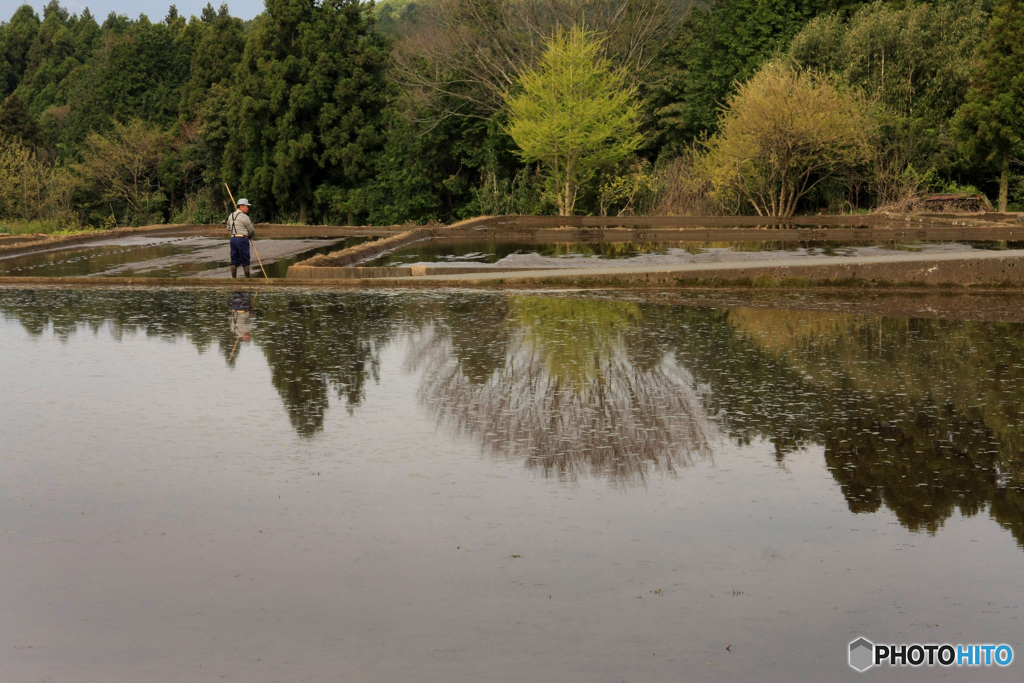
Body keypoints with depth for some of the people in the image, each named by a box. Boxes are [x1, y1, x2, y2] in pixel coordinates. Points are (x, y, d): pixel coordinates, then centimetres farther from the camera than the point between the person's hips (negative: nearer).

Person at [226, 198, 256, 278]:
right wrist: (251, 236, 18)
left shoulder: (231, 216, 12)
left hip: (233, 238, 7)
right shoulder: (244, 217, -11)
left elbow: (228, 228, 23)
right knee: (245, 261, 0)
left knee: (234, 260, 8)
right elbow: (251, 230, -3)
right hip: (242, 239, -7)